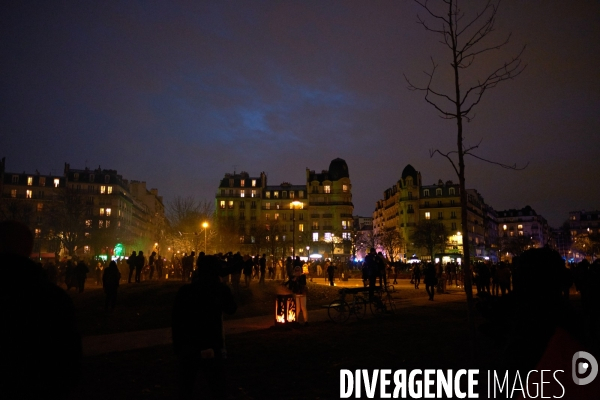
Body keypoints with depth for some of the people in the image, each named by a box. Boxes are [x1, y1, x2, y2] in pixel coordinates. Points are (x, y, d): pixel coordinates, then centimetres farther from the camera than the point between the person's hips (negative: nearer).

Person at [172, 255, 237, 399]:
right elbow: (231, 309, 10)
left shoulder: (185, 290, -7)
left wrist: (177, 348, 8)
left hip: (187, 347, 1)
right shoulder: (221, 289, -9)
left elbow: (176, 322, -3)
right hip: (212, 347, -1)